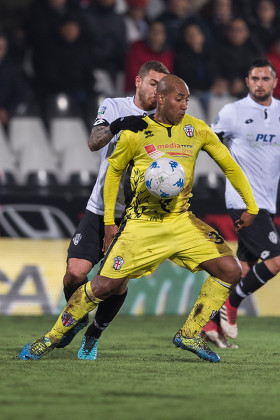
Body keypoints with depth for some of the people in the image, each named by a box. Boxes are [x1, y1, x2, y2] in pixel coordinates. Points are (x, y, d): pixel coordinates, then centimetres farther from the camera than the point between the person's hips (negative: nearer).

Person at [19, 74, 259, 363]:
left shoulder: (197, 130, 1)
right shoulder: (135, 134, -6)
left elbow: (228, 164, 12)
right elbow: (114, 170, 8)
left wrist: (251, 206, 12)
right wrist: (109, 221, 6)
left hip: (182, 221, 3)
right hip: (142, 224, -3)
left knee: (230, 271, -10)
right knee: (106, 284, -10)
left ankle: (190, 334, 4)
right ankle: (51, 338, 7)